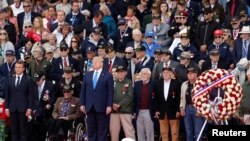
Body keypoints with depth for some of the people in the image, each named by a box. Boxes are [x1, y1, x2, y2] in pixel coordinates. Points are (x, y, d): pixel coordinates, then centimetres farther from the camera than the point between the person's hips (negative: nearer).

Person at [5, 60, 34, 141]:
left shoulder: (28, 80, 2)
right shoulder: (10, 80, 12)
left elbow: (30, 95, -2)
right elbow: (7, 95, 12)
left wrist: (29, 108, -9)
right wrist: (7, 108, 4)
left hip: (23, 108, -3)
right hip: (12, 109, 3)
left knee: (23, 130, -2)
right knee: (14, 130, 3)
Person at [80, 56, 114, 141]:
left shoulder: (107, 76, 1)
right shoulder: (87, 75, 14)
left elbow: (110, 92, -4)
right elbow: (83, 90, 12)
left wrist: (109, 106, -11)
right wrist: (82, 104, 4)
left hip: (102, 107, -4)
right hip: (90, 106, 4)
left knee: (102, 130, -1)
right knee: (91, 130, 6)